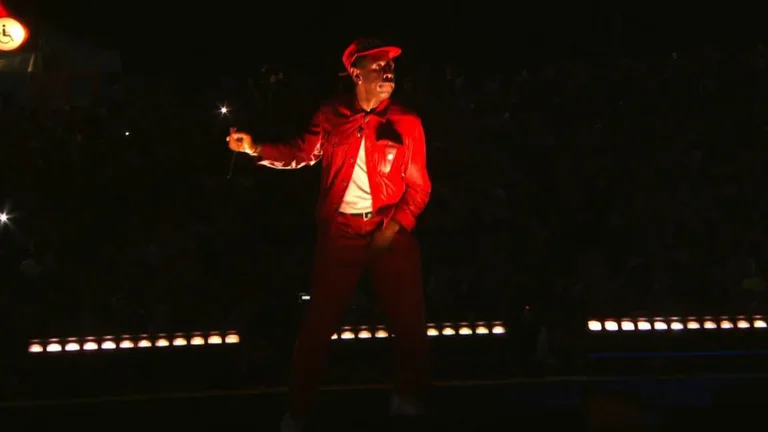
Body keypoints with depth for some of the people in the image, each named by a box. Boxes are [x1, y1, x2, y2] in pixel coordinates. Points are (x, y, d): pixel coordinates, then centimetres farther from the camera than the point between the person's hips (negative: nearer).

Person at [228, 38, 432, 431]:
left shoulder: (406, 123, 3)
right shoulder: (330, 116, 5)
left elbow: (418, 186, 2)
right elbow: (303, 153, -3)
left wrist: (394, 227, -10)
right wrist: (255, 149, -18)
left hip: (390, 231, 1)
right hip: (340, 231, -1)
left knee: (409, 321, 3)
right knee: (319, 321, 2)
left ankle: (409, 400, 24)